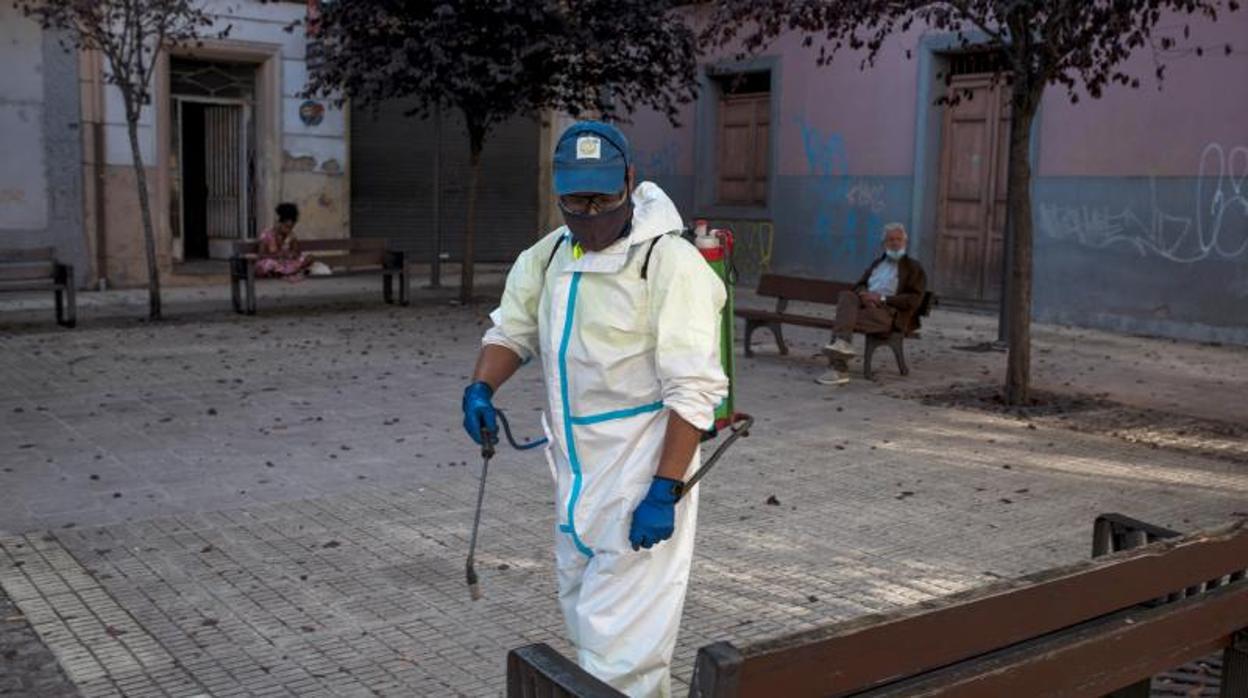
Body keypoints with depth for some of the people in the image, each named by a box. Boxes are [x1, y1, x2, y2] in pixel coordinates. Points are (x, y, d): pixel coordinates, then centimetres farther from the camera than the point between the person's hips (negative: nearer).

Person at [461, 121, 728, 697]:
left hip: (642, 470, -8)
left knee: (619, 633, -7)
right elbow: (510, 330, 14)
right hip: (575, 466, 8)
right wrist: (480, 389, -8)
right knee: (580, 609, 22)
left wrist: (664, 491, -24)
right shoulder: (549, 255, 5)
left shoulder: (670, 262, -19)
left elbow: (693, 391, -21)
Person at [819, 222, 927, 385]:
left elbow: (913, 300, -4)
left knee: (844, 316, -30)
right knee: (846, 296, -30)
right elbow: (859, 285, 20)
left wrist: (882, 299, -15)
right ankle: (843, 342, -47)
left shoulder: (914, 267, 9)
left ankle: (839, 368, -35)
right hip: (866, 305, 5)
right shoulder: (877, 263, 27)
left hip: (890, 313, -5)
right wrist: (863, 295, -6)